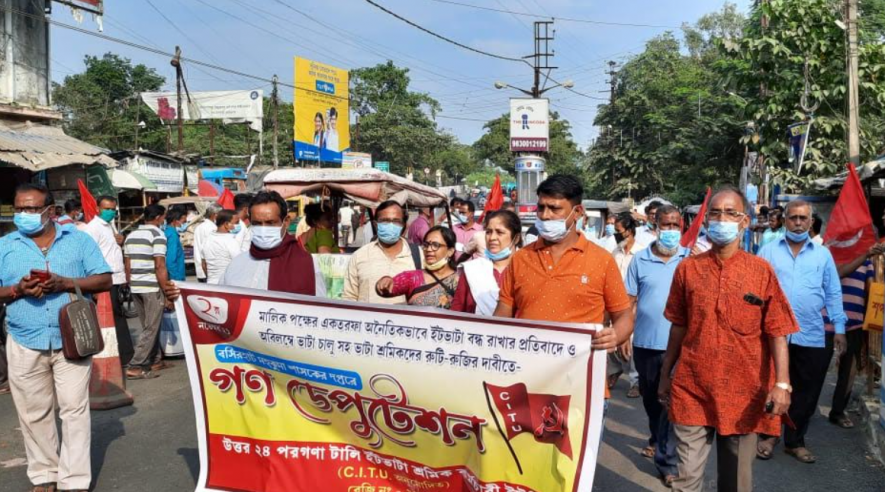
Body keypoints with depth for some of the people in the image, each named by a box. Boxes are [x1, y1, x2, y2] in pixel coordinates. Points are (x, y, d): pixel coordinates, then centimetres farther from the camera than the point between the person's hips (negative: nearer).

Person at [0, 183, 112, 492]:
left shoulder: (78, 240, 3)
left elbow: (104, 280, -1)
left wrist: (65, 283, -15)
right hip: (25, 345, 2)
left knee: (75, 410, -1)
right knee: (34, 413, 10)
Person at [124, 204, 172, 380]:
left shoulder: (131, 235, 13)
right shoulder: (157, 235, -10)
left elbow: (127, 266, 14)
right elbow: (159, 267, -16)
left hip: (136, 287, 8)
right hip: (152, 288, -8)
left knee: (148, 327, 17)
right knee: (151, 329, -2)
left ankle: (155, 360, 23)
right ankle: (135, 367, -5)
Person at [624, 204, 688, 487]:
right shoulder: (640, 260, 1)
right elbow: (629, 300, 3)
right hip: (645, 342, 3)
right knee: (650, 398, 20)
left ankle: (667, 461, 8)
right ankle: (657, 440, 44)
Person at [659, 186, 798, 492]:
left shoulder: (762, 271, -3)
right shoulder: (688, 268, 2)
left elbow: (777, 332, -5)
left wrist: (782, 383, -15)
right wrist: (665, 374, 11)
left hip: (744, 391, 0)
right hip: (691, 389, 1)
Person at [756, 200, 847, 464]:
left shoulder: (823, 254, 8)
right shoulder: (768, 251, 2)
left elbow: (833, 293, 9)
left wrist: (839, 328, 4)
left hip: (812, 336, 2)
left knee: (806, 393, 10)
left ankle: (795, 441, 26)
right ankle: (769, 435, 26)